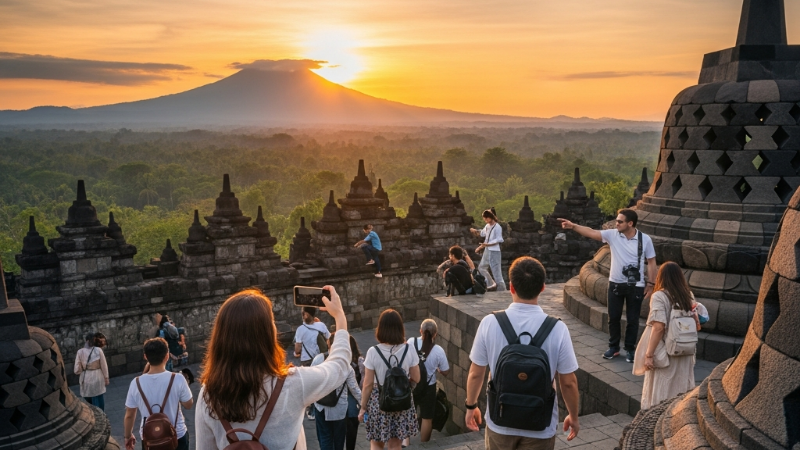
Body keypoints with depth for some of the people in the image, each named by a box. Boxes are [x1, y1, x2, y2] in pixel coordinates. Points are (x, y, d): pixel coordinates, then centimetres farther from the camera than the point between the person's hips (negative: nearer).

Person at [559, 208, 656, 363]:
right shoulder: (612, 235, -7)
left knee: (633, 319, 8)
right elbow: (591, 232, -13)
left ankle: (630, 349, 22)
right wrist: (573, 226, -27)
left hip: (636, 286, -2)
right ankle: (613, 347, 25)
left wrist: (651, 284, -4)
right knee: (613, 317, 10)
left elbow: (651, 262, -2)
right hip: (615, 283, 2)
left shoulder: (645, 239, -9)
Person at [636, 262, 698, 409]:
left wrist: (649, 355, -17)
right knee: (682, 395, 15)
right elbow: (697, 324, 7)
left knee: (660, 394, 5)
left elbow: (659, 327, -20)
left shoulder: (659, 296, -13)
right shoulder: (689, 296, 5)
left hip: (665, 354, -6)